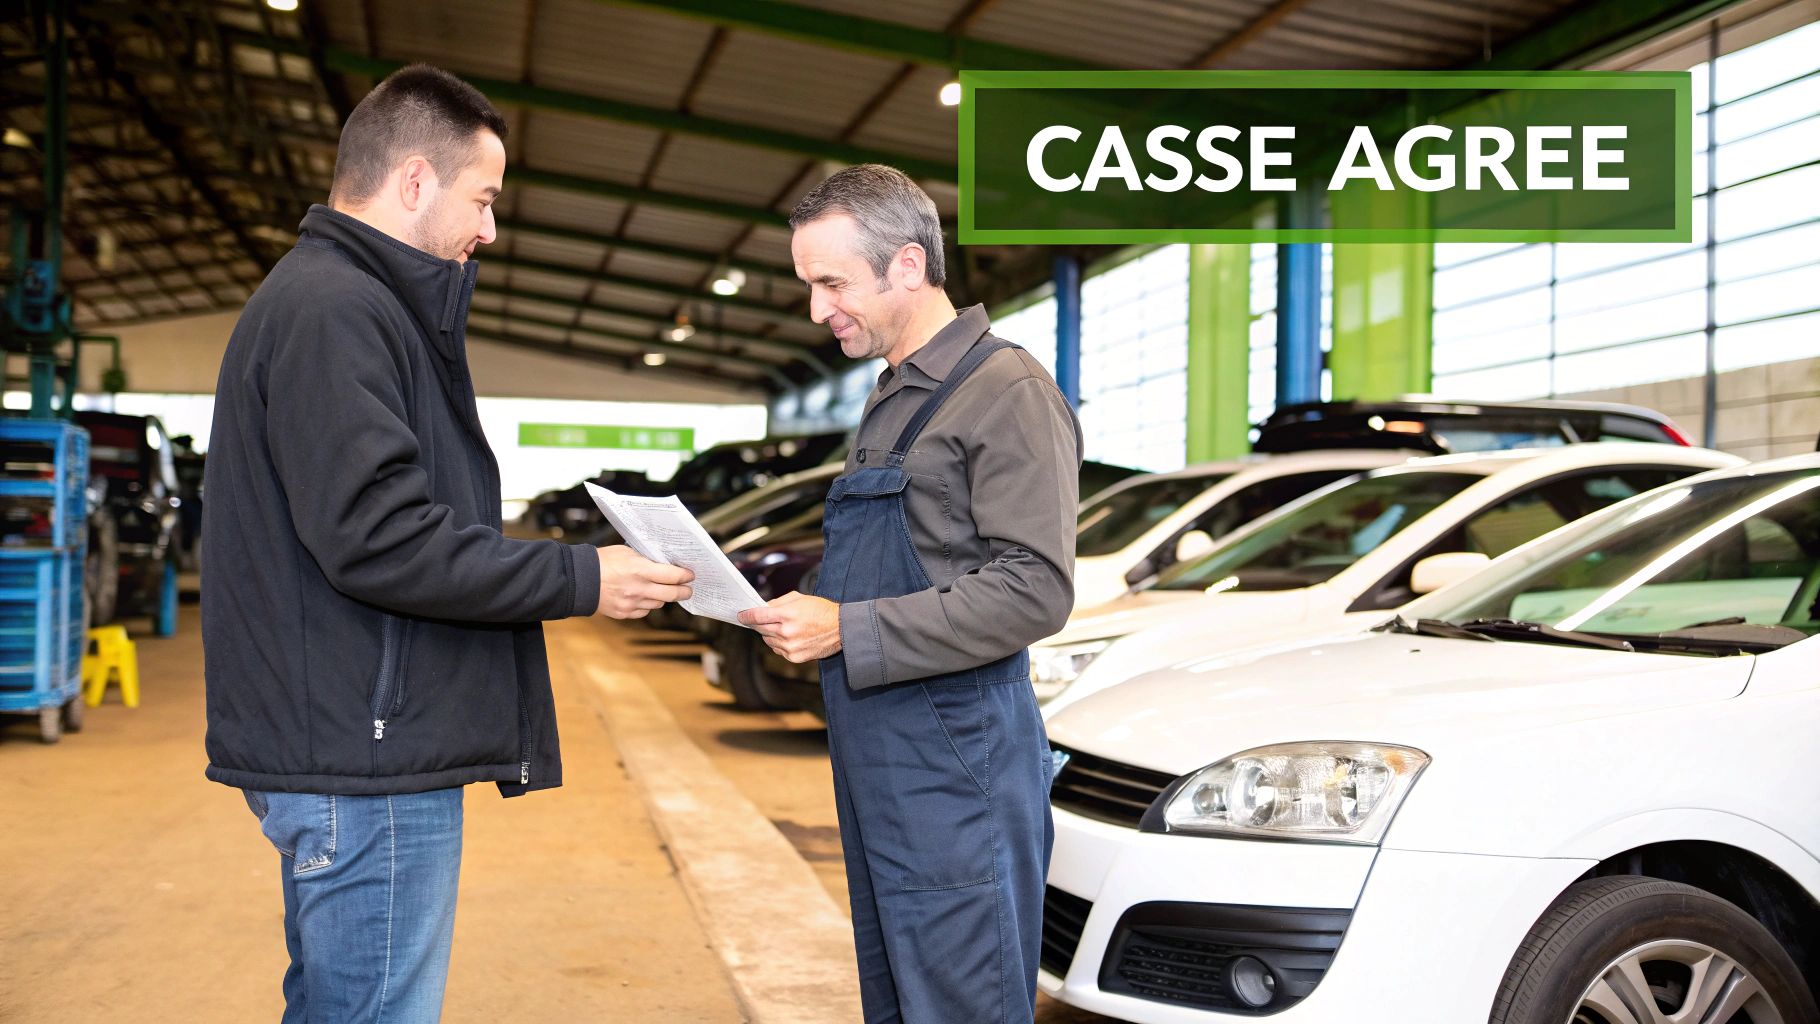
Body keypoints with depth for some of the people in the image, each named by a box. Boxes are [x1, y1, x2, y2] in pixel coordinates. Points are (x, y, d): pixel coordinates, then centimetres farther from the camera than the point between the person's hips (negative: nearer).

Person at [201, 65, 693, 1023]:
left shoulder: (334, 299, 20)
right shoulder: (334, 309, -15)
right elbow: (377, 538, -23)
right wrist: (581, 578, -17)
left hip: (347, 753, 11)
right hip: (365, 761, -11)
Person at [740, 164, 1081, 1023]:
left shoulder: (1005, 391, -12)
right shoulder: (890, 398, 18)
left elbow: (1035, 589, -19)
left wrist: (849, 630, -20)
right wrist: (799, 614, 10)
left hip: (956, 762, -9)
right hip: (875, 757, 9)